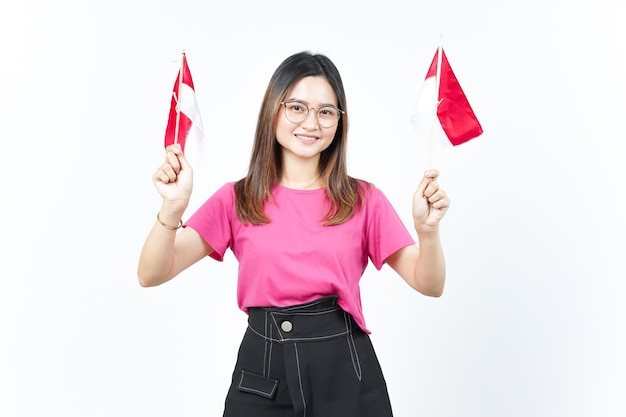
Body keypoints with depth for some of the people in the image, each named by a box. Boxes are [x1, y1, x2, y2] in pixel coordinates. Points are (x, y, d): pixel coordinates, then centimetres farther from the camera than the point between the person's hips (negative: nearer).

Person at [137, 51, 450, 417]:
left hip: (346, 372, 0)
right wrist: (173, 208, -24)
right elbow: (151, 275, -7)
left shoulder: (363, 200, 1)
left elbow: (430, 285, -2)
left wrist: (428, 229, -21)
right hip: (261, 376, 0)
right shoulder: (237, 200, 0)